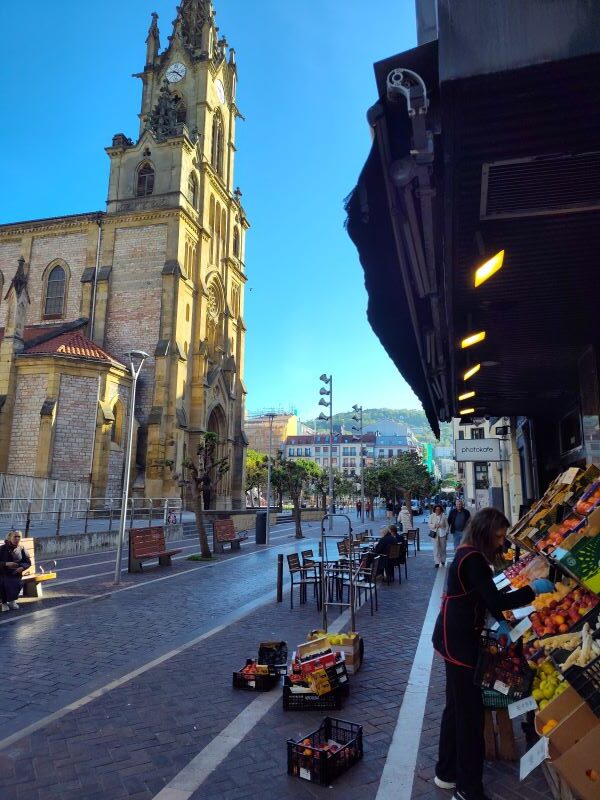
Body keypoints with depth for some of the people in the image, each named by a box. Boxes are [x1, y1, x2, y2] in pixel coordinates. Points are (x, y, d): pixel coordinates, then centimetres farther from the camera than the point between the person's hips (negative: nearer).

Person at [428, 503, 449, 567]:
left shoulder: (443, 516, 0)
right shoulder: (431, 516, 2)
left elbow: (447, 525, 4)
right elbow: (429, 524, 3)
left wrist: (446, 533, 0)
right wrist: (435, 525, -12)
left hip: (442, 534, 1)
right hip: (435, 533, -1)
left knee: (443, 548, 10)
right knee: (436, 548, -5)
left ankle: (443, 561, 27)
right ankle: (437, 562, -2)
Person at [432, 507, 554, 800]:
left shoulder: (469, 554, 9)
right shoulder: (473, 559, -22)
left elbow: (486, 596, 16)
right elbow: (495, 600, -25)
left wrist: (501, 622, 3)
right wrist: (533, 589, -16)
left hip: (455, 637, 10)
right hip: (459, 640, -10)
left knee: (457, 707, 20)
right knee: (470, 712, 1)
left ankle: (447, 773, 34)